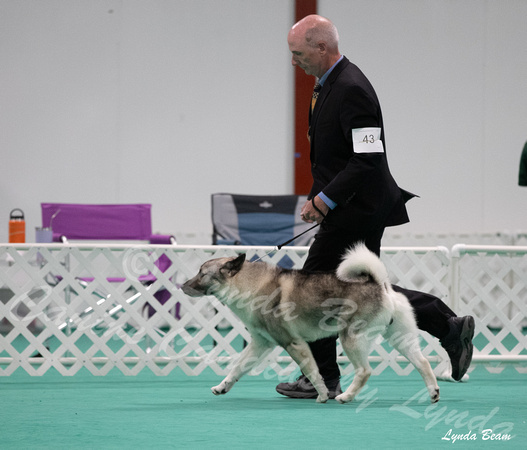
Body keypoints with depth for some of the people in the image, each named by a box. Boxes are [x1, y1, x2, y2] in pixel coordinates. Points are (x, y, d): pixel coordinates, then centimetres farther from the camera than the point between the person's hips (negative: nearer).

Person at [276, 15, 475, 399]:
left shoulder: (351, 89, -20)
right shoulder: (330, 84, 12)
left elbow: (369, 160, -25)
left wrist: (325, 200, -22)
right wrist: (318, 198, 13)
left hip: (356, 210, -10)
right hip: (357, 209, 10)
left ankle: (322, 379, 8)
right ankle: (449, 327, 16)